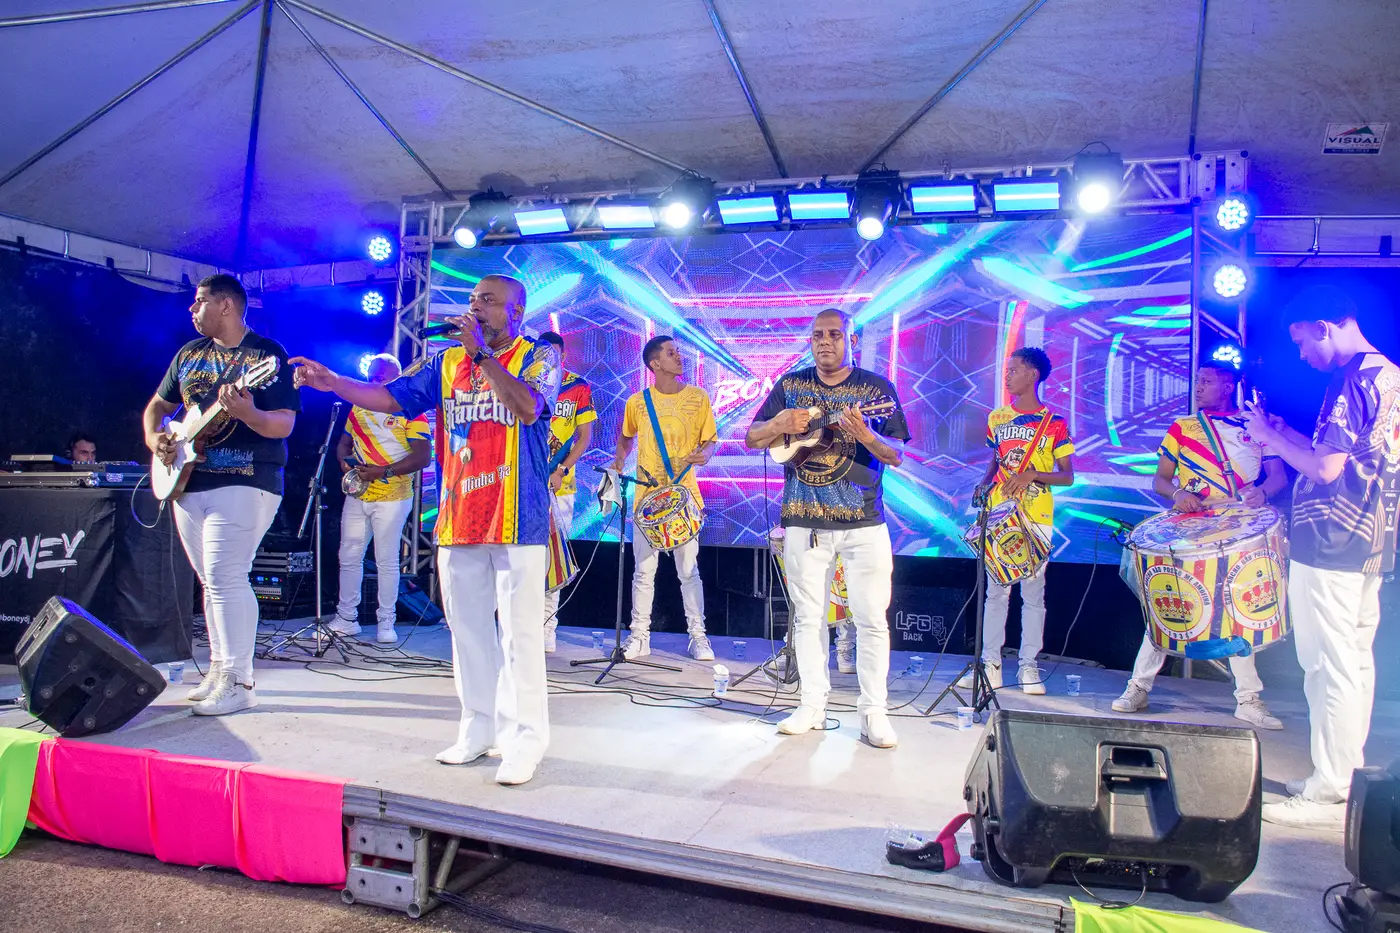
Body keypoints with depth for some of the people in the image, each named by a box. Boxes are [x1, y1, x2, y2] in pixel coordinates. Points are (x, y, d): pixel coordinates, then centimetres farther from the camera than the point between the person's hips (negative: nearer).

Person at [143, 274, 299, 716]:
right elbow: (158, 404, 23)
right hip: (188, 482, 7)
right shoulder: (189, 354, 15)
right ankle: (219, 669, 23)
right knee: (212, 581, 12)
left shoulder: (268, 355, -6)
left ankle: (238, 682, -7)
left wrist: (246, 413, -32)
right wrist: (154, 437, 3)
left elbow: (284, 424, -13)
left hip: (244, 484, -7)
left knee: (225, 578, -13)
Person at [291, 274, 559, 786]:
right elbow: (392, 398, 12)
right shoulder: (448, 362, 14)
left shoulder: (538, 357, -1)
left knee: (519, 632, -4)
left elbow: (528, 408, -20)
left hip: (517, 522, -6)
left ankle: (523, 739, 5)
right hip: (458, 521, 6)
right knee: (468, 628, 12)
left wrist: (481, 353, -18)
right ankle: (479, 729, 25)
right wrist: (332, 383, 0)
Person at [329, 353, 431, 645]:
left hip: (392, 498, -6)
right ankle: (346, 618, 20)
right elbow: (343, 443, 21)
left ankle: (386, 622, 9)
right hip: (356, 496, 6)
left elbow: (423, 457, -13)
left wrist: (384, 471, -21)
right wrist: (345, 462, -3)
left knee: (386, 561, -1)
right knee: (349, 557, 8)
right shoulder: (358, 408, 13)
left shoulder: (410, 411, -6)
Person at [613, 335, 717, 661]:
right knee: (644, 570, 4)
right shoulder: (638, 401, 4)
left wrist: (704, 454, -14)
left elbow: (709, 441, 8)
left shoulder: (698, 397, 3)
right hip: (646, 495, 1)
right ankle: (639, 637, 14)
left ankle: (698, 636, 12)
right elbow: (626, 438, 20)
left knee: (689, 569, 1)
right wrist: (619, 459, 2)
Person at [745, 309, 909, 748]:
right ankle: (813, 706, 20)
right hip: (804, 522, 2)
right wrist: (779, 424, -15)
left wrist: (866, 435, -25)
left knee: (871, 618, -1)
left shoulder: (877, 388, 0)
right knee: (808, 616, 8)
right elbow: (751, 438, 7)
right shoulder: (790, 385, 8)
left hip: (863, 523, -2)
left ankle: (873, 712, 10)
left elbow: (896, 455, -5)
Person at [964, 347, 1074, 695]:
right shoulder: (997, 418, 10)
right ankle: (990, 665, 11)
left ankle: (1029, 668, 12)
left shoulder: (1054, 424, -2)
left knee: (1033, 593, 3)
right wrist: (984, 485, 0)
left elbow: (1067, 476, -2)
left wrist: (1032, 475, -17)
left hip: (1036, 520, -3)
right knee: (996, 591, 5)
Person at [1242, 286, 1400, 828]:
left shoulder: (1353, 379, -16)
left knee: (1329, 667, -5)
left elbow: (1326, 468, -20)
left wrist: (1269, 436, -7)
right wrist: (1286, 438, 16)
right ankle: (1345, 778, 24)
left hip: (1330, 542, -10)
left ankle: (1328, 796, 2)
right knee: (1355, 663, 14)